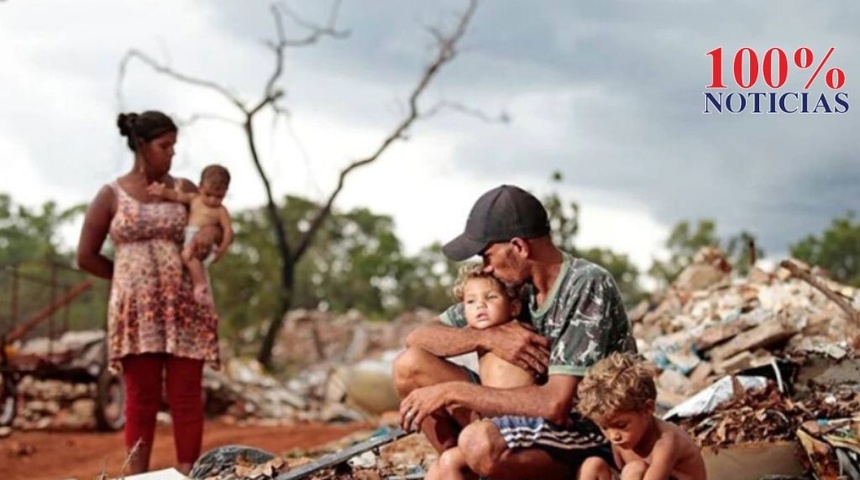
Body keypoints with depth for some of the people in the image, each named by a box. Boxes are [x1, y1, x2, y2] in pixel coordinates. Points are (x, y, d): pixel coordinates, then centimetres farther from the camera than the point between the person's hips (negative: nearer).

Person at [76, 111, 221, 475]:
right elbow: (86, 257, 5)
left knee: (186, 396, -1)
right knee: (141, 397, 2)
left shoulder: (184, 190, 8)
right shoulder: (111, 196, 2)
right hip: (135, 309, -2)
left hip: (183, 308, 2)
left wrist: (212, 233, -4)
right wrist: (131, 277, 6)